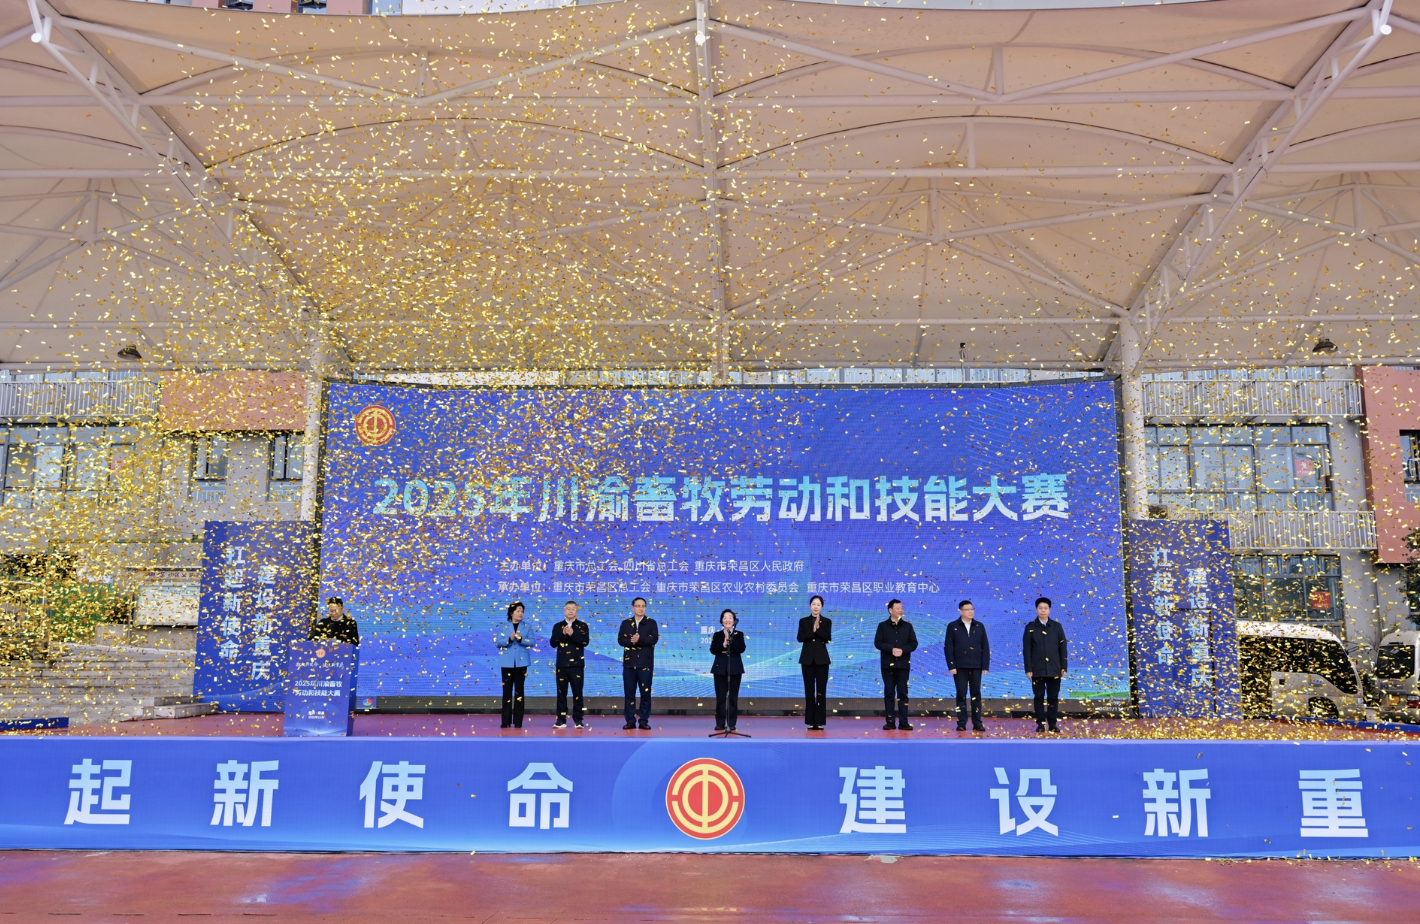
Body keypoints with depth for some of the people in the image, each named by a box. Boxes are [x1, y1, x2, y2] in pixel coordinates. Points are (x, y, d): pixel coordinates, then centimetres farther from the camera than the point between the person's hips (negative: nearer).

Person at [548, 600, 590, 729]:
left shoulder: (582, 626, 5)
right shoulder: (558, 626, 10)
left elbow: (585, 641, -9)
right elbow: (553, 643, -1)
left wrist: (573, 634, -18)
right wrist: (563, 634, -14)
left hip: (577, 664, -2)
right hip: (562, 664, 2)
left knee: (577, 693, -1)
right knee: (561, 693, 3)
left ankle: (578, 720, 4)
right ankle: (561, 720, 8)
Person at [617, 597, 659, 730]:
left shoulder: (651, 623, 6)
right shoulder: (626, 623, 10)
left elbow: (654, 639, -9)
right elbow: (621, 639, -2)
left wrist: (639, 639, -19)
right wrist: (632, 641, -19)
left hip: (645, 663, -1)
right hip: (629, 663, 2)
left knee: (646, 693, -1)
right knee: (629, 693, 2)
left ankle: (644, 721, 5)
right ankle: (630, 721, 8)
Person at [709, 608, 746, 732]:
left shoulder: (739, 635, 5)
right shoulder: (717, 635, 6)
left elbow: (741, 649, -11)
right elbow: (713, 650, -7)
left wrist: (730, 640, -21)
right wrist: (723, 643, -21)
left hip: (735, 669, 0)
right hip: (720, 669, 0)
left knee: (733, 697, 2)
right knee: (720, 697, 1)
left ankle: (731, 723, 7)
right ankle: (720, 723, 7)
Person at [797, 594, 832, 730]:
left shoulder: (827, 621, 5)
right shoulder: (803, 621, 7)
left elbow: (828, 638, -8)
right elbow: (800, 637, -6)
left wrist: (818, 628, -19)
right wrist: (812, 631, -15)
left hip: (821, 659, -1)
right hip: (807, 658, 1)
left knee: (821, 690, -2)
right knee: (809, 690, 2)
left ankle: (820, 721, 2)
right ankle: (810, 721, 6)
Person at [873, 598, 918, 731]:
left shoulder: (907, 626, 9)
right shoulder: (883, 626, 5)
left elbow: (913, 643, 4)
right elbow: (877, 642, -3)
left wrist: (902, 650, -14)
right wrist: (891, 649, -17)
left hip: (903, 664, 1)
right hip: (888, 664, -1)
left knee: (903, 693, 0)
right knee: (889, 693, 2)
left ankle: (903, 722, 2)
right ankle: (890, 722, 5)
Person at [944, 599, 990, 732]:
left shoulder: (979, 626, 8)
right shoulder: (953, 626, 1)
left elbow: (985, 647, 7)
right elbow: (948, 647, -1)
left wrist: (985, 666, 0)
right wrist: (951, 666, -8)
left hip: (976, 666, 2)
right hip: (960, 666, -2)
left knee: (976, 694, 5)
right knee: (961, 695, 1)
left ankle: (977, 723, 9)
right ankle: (961, 723, 6)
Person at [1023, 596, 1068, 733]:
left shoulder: (1057, 626, 6)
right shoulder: (1030, 627, 2)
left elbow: (1062, 648, 7)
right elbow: (1027, 650, 0)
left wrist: (1064, 667, 2)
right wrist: (1028, 669, -5)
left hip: (1054, 669, 1)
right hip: (1037, 669, -1)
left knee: (1053, 697, 4)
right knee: (1039, 697, 3)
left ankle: (1052, 724, 11)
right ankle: (1040, 724, 9)